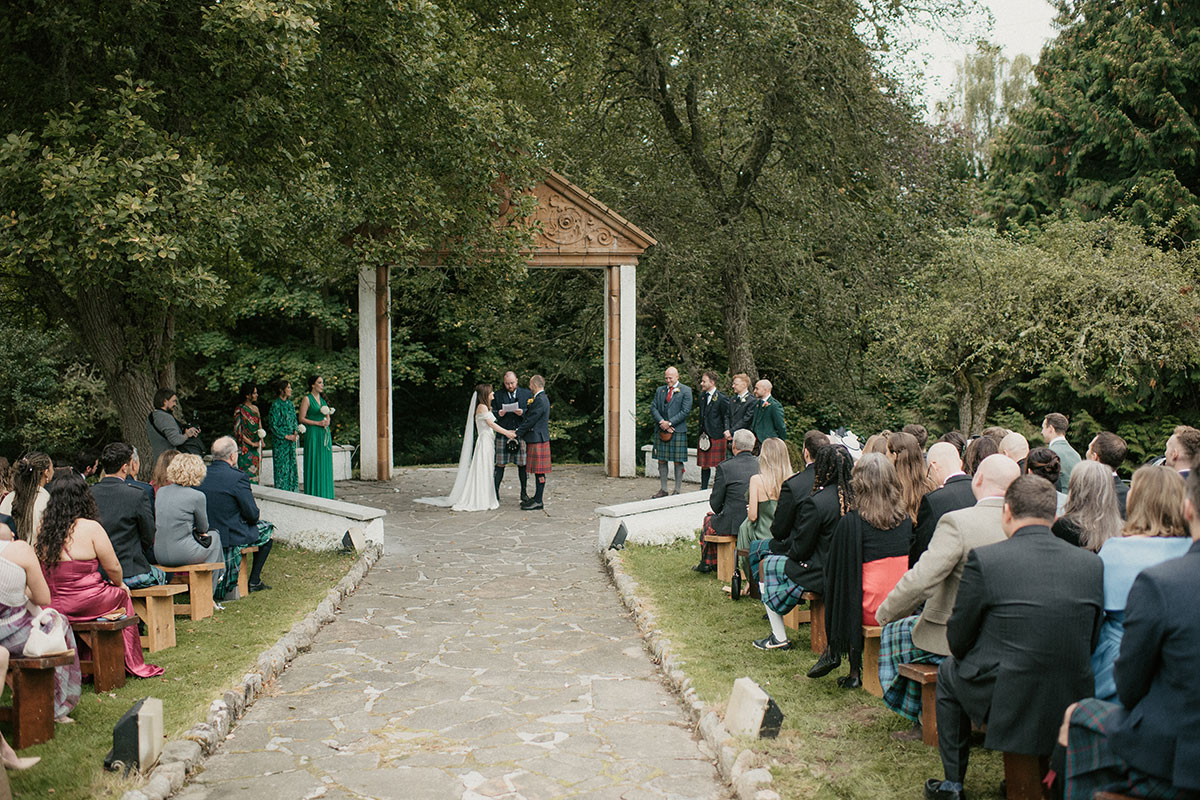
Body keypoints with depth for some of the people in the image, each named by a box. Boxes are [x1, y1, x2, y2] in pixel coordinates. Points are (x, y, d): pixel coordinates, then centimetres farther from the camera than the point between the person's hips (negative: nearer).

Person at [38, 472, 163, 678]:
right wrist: (119, 584, 14)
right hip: (85, 604, -5)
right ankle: (133, 664, 28)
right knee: (121, 594, 21)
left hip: (51, 608, 5)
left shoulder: (44, 531, 3)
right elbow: (113, 568, -7)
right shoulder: (90, 528, -12)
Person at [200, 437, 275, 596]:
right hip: (230, 538, -6)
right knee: (268, 530, 20)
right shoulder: (238, 477, -21)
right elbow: (253, 515, -15)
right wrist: (255, 510, 8)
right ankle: (254, 581, 22)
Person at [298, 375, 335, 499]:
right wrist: (318, 423, -14)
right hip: (313, 434, -6)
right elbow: (302, 419, -8)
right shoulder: (307, 399, -5)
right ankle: (313, 493, -1)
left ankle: (325, 493, 10)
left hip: (325, 434, 6)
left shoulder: (322, 398, 14)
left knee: (325, 463, 6)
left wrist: (327, 422, -1)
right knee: (313, 463, -5)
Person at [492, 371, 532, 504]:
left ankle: (524, 492, 13)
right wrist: (498, 414, -11)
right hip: (503, 435, 0)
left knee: (523, 464, 3)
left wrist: (523, 413, -13)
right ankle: (495, 491, 7)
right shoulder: (498, 395, 9)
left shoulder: (527, 393, 9)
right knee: (500, 464, -1)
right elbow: (492, 413, 11)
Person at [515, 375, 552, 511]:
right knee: (537, 471, 14)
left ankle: (538, 501, -3)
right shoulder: (541, 398, 16)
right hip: (536, 439, 10)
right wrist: (518, 430, 12)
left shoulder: (540, 400, -17)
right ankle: (537, 498, 20)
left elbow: (531, 421, -18)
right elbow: (528, 417, 19)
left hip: (538, 440, -10)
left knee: (539, 471, -6)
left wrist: (517, 433, -10)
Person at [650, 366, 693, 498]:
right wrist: (661, 422, -9)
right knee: (661, 460, 5)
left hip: (678, 430, -4)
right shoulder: (660, 390, 15)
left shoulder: (685, 391, 1)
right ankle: (663, 490, 12)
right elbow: (653, 408, 8)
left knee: (678, 461, -2)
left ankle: (677, 491, 4)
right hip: (661, 430, 4)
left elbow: (685, 411, -7)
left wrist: (669, 423, -12)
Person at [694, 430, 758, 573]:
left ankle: (707, 564, 40)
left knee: (708, 520, 27)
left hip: (733, 525, -5)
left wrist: (720, 512, 16)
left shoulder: (724, 467, -13)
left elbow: (715, 504, -7)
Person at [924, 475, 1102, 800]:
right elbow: (1093, 642, 8)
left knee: (949, 671, 27)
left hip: (1005, 703, -4)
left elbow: (958, 641, -4)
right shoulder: (1092, 563, -1)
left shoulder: (983, 559, -13)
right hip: (1073, 706, 4)